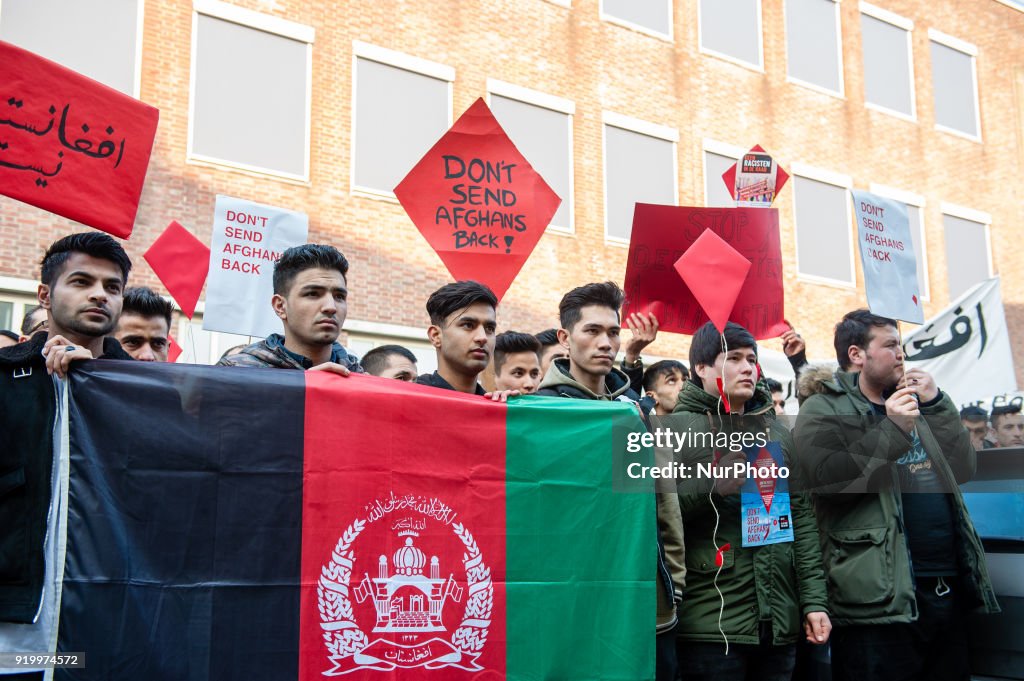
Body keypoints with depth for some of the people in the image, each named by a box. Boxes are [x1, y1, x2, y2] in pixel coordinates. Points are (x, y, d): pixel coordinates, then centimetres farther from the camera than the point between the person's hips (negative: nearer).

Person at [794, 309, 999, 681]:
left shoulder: (911, 404, 21)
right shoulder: (822, 410, -2)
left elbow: (964, 469, 13)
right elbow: (828, 479, -19)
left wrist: (936, 405, 4)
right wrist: (892, 430, -19)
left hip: (950, 589, 8)